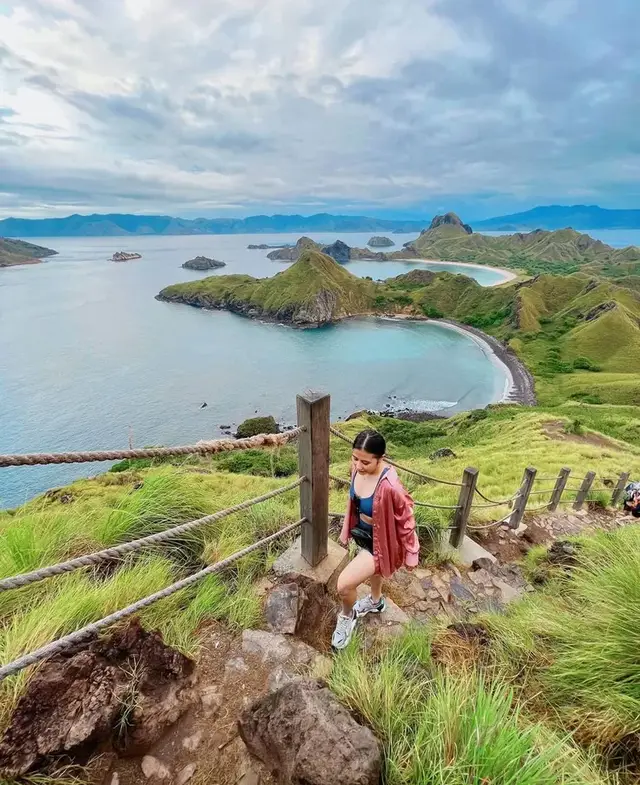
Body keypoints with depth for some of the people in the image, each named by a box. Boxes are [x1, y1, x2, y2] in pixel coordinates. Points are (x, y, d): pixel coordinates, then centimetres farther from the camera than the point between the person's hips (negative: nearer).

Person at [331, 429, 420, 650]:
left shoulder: (389, 486, -39)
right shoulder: (357, 468, -19)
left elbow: (406, 519, -22)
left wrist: (411, 553, -9)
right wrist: (346, 528, 11)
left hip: (379, 541, -7)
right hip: (362, 532, 7)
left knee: (344, 585, -9)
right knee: (373, 569, 34)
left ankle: (347, 617, 27)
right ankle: (376, 601, 66)